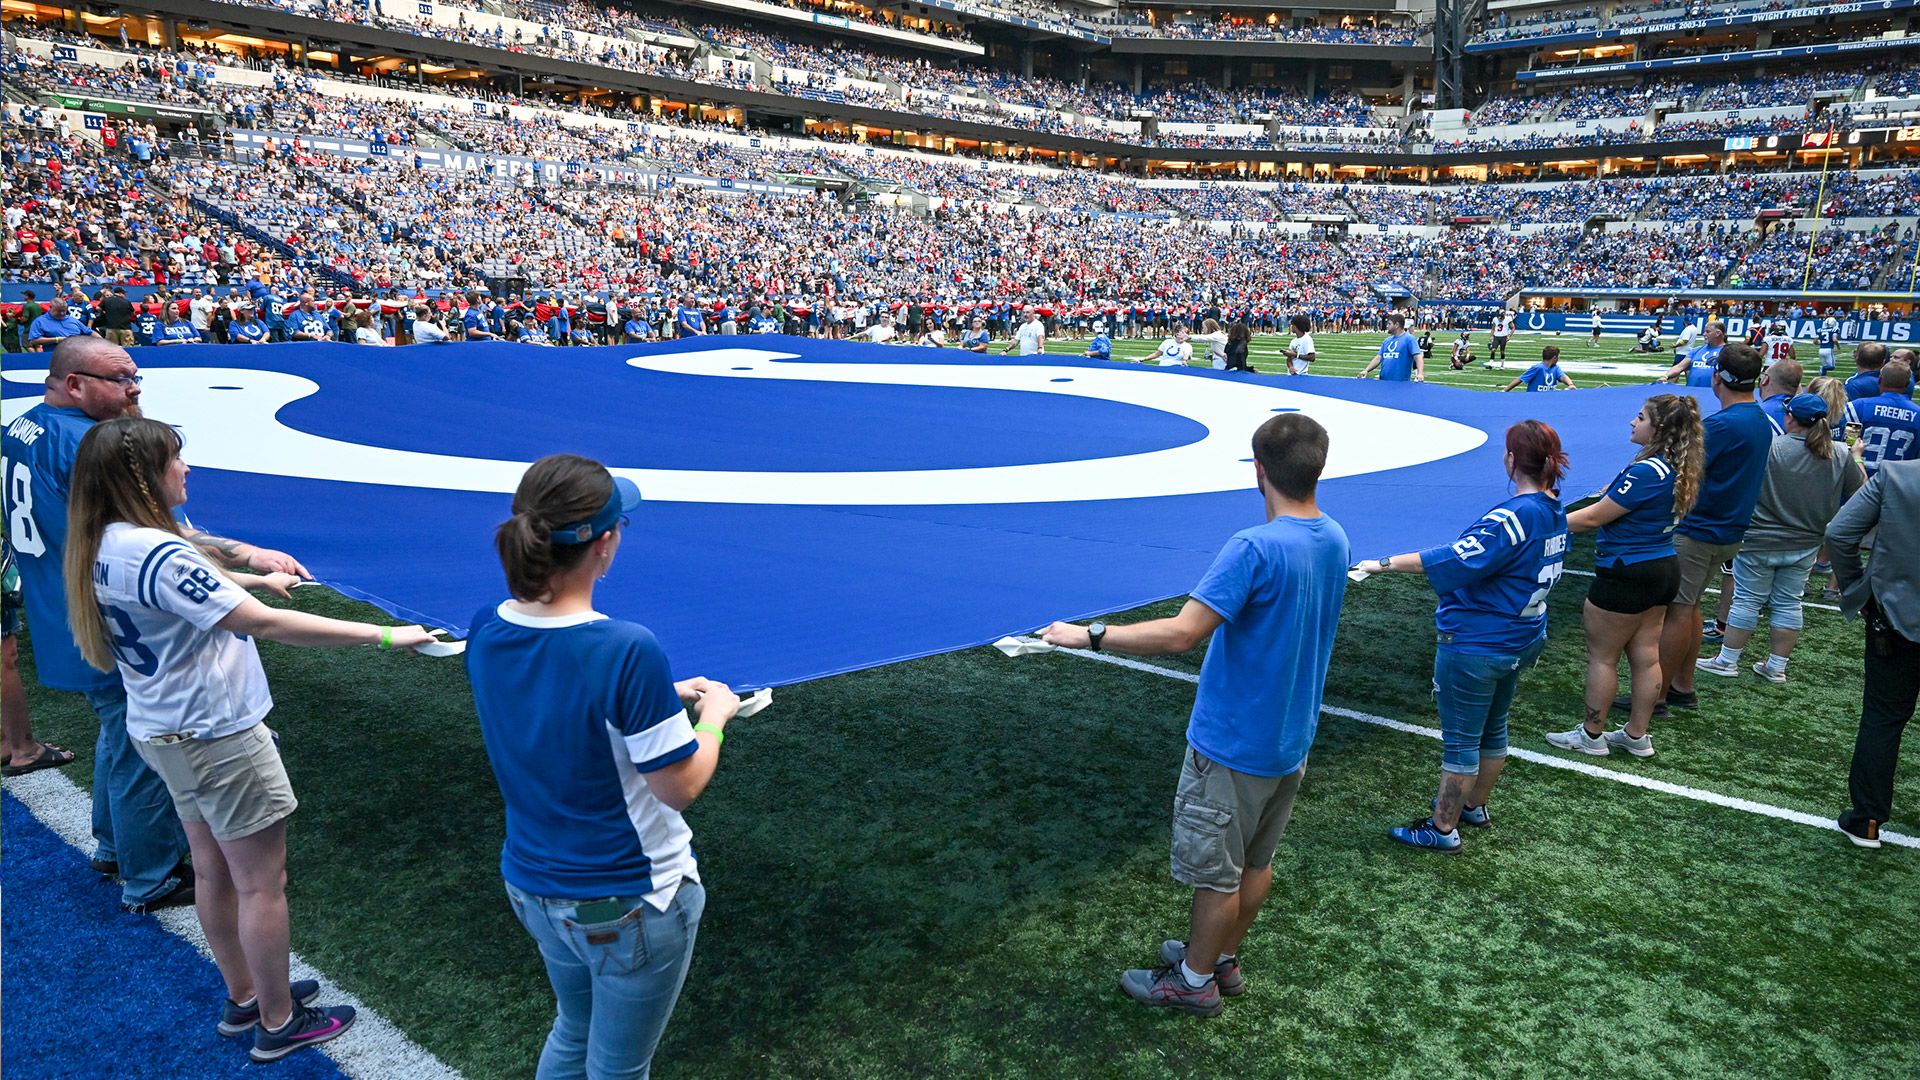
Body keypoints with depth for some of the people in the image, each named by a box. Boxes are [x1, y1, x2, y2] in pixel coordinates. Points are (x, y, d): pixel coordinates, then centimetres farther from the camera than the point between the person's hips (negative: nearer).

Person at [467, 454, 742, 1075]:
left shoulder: (485, 634, -9)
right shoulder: (627, 652, -30)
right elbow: (681, 787, -20)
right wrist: (713, 714, -3)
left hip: (532, 886, 6)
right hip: (629, 907, -6)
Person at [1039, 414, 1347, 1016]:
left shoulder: (1254, 549, -28)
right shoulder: (1336, 540, -1)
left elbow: (1181, 634, -33)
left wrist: (1090, 636, -26)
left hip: (1234, 744, -8)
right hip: (1291, 739, 8)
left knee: (1216, 871, 10)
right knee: (1256, 860, 22)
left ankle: (1195, 980, 27)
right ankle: (1223, 958, 40)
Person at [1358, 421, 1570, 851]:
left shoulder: (1512, 518, -26)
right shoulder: (1555, 513, 2)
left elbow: (1455, 560, -35)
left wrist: (1386, 564, -36)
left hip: (1474, 647, -9)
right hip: (1521, 641, 9)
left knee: (1461, 740, 4)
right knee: (1492, 729, 24)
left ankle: (1443, 828, 16)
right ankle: (1475, 806, 41)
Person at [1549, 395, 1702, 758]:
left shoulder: (1647, 472, -23)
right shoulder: (1676, 468, 5)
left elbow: (1594, 517, -20)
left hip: (1627, 575, -9)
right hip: (1663, 569, 9)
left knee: (1601, 656, 5)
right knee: (1645, 656, 15)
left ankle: (1592, 735, 16)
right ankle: (1637, 735, 25)